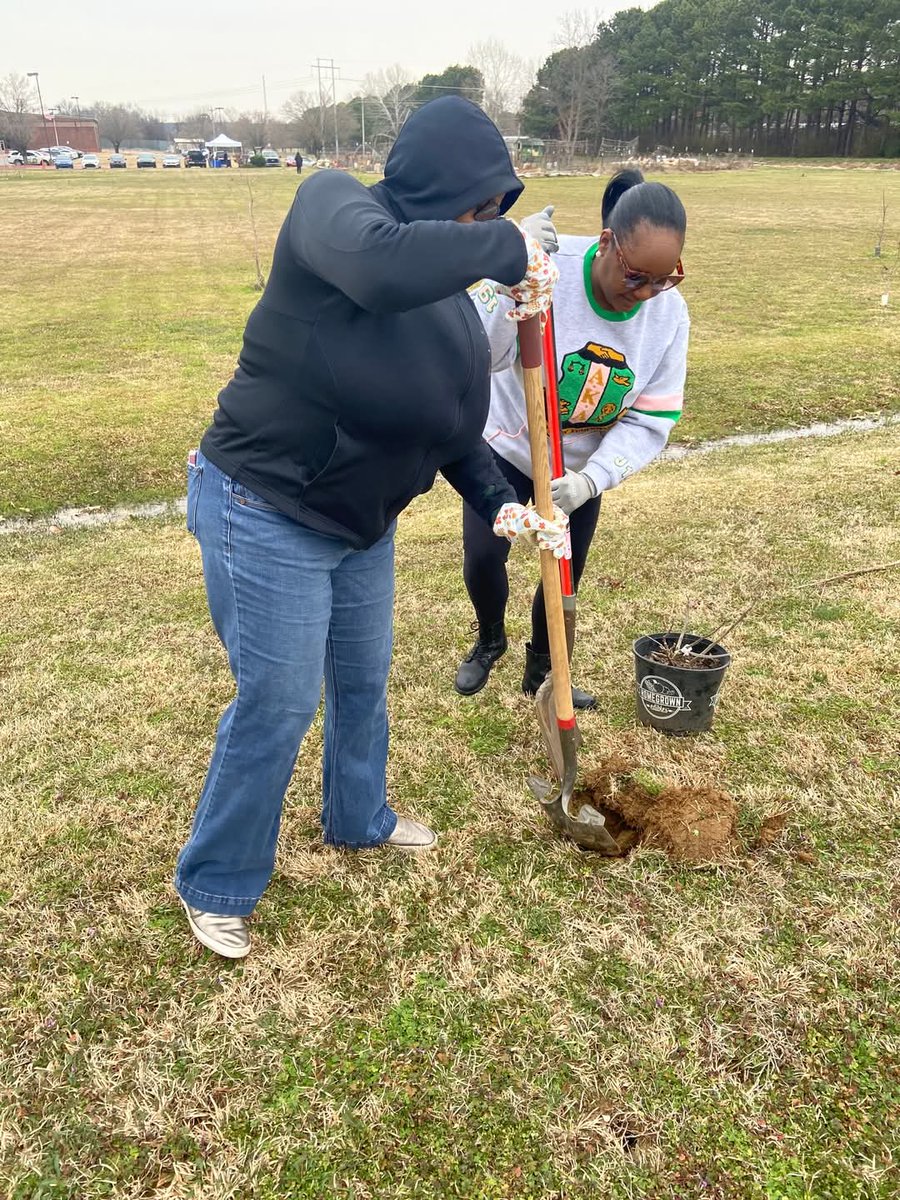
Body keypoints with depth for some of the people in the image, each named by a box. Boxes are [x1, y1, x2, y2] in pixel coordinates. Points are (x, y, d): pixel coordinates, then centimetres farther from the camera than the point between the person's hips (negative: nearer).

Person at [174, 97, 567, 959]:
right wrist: (507, 247, -29)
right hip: (264, 513, -8)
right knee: (277, 706, 0)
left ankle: (358, 820, 47)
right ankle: (214, 886, 23)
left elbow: (453, 424, 8)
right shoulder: (331, 204, -16)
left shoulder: (449, 291, 5)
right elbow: (381, 265, -42)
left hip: (361, 520, 8)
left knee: (364, 683, 21)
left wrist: (501, 505, -7)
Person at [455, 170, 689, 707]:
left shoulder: (670, 314, -17)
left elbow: (649, 422, -16)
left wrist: (593, 479, -31)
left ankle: (541, 672, 37)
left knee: (566, 577, 9)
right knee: (483, 556, -10)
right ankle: (490, 640, 26)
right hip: (505, 446, -3)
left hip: (583, 467, 3)